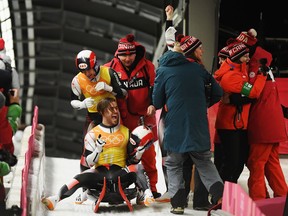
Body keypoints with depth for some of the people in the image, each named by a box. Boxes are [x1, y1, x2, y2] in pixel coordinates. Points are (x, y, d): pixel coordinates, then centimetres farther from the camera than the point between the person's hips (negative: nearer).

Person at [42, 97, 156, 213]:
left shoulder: (126, 132, 12)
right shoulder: (93, 134, 7)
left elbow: (132, 161, 12)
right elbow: (89, 162, 1)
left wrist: (139, 152, -8)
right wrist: (98, 149, -16)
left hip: (121, 174, 1)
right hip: (100, 173, -1)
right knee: (81, 178, -28)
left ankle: (147, 195, -35)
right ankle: (55, 199, -34)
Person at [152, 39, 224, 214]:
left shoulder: (163, 71, 2)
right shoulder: (197, 68, 9)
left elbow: (157, 103, 6)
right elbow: (217, 93, 12)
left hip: (175, 129, -2)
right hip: (199, 127, 2)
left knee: (174, 166, 12)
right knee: (205, 162, 16)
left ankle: (178, 202, 2)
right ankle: (219, 192, -3)